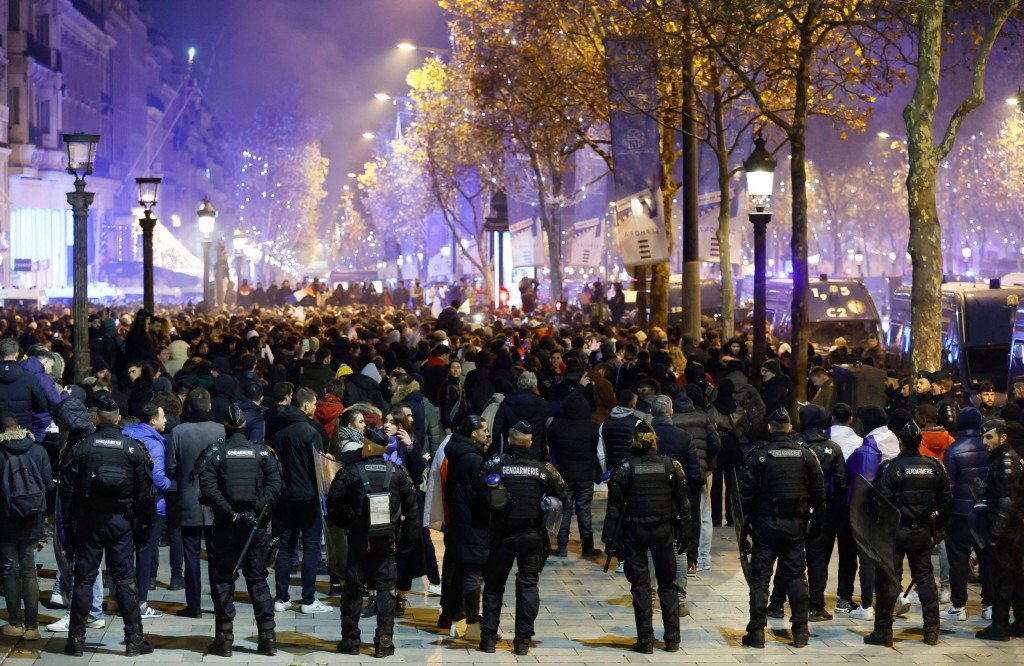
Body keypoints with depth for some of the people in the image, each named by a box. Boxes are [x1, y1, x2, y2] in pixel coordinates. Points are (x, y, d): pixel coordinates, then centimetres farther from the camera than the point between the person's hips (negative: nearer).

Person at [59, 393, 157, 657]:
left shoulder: (82, 447, -4)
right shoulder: (133, 448, -1)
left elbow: (68, 487, -1)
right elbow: (145, 489, 0)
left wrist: (68, 520, 7)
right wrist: (146, 519, 10)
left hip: (88, 521, 0)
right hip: (120, 521, 0)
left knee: (84, 579, 5)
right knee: (124, 580, 4)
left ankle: (76, 640, 7)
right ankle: (134, 639, 3)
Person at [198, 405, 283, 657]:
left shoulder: (214, 452, -4)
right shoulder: (262, 452, 2)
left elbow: (208, 490, -14)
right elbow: (274, 485, -8)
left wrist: (229, 513, -12)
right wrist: (258, 511, -8)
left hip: (226, 526, -2)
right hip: (256, 525, 2)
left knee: (222, 579, 7)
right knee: (258, 579, 12)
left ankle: (224, 638, 6)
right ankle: (267, 636, 8)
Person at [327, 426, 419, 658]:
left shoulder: (350, 473, -10)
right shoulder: (397, 472, -3)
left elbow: (333, 504, -7)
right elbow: (411, 504, 0)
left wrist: (344, 523, 9)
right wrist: (408, 533, 9)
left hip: (359, 538, -1)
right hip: (387, 540, 1)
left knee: (353, 588, 9)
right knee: (386, 589, 6)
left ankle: (350, 641, 13)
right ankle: (384, 643, 3)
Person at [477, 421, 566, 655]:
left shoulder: (495, 463, -7)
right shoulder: (541, 469, -6)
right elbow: (560, 496, 1)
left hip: (502, 534, 0)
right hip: (532, 536, 0)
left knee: (494, 585, 11)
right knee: (528, 585, 9)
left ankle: (488, 638, 10)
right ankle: (523, 640, 7)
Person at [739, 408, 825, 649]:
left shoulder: (757, 455, -8)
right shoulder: (805, 455, 0)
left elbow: (746, 492, -8)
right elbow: (818, 490, 2)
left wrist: (747, 519, 3)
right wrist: (816, 514, 13)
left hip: (765, 523, -2)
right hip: (796, 523, 2)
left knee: (760, 577, 3)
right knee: (796, 576, 9)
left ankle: (757, 631, 2)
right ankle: (800, 631, 8)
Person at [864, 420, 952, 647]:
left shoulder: (890, 468, -13)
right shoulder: (935, 467, 2)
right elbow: (946, 502, 8)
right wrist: (938, 530, 18)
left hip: (895, 532, -4)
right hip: (923, 532, 4)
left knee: (888, 579, 2)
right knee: (925, 577, 12)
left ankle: (883, 631, 3)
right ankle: (932, 631, 12)